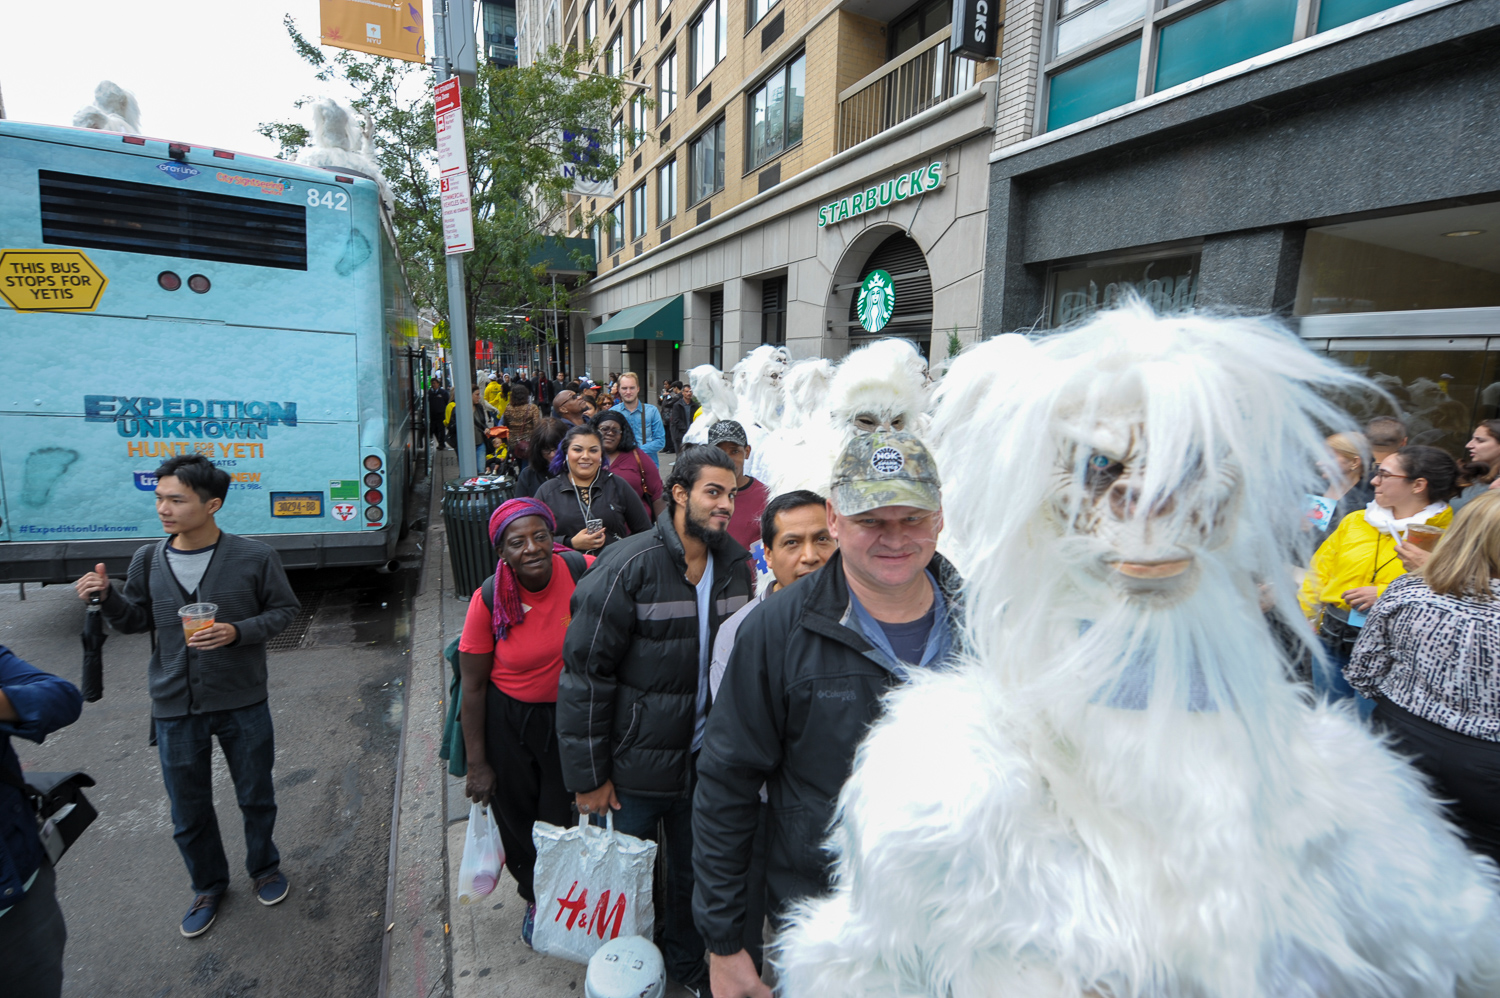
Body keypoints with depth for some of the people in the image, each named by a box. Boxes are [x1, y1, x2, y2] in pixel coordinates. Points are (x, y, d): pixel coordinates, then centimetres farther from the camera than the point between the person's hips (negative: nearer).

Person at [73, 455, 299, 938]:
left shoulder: (255, 557, -13)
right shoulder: (148, 560, -2)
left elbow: (284, 609, -5)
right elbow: (137, 620, 8)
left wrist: (237, 632, -21)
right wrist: (109, 597, -12)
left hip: (242, 703, -2)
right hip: (175, 708, 3)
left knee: (256, 797, 16)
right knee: (188, 813, 17)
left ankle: (264, 868, 43)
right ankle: (208, 885, 42)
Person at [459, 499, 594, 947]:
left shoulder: (583, 573, -20)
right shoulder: (490, 600, -19)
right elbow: (473, 686, -9)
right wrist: (477, 765, -5)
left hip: (571, 717, 0)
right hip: (509, 722, 0)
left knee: (564, 817, 14)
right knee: (519, 819, 19)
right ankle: (534, 898, 50)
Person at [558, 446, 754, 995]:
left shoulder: (734, 563, -4)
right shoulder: (628, 567, -21)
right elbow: (584, 674, -17)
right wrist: (588, 776, -13)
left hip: (705, 757, 4)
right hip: (637, 762, -4)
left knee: (695, 867, 22)